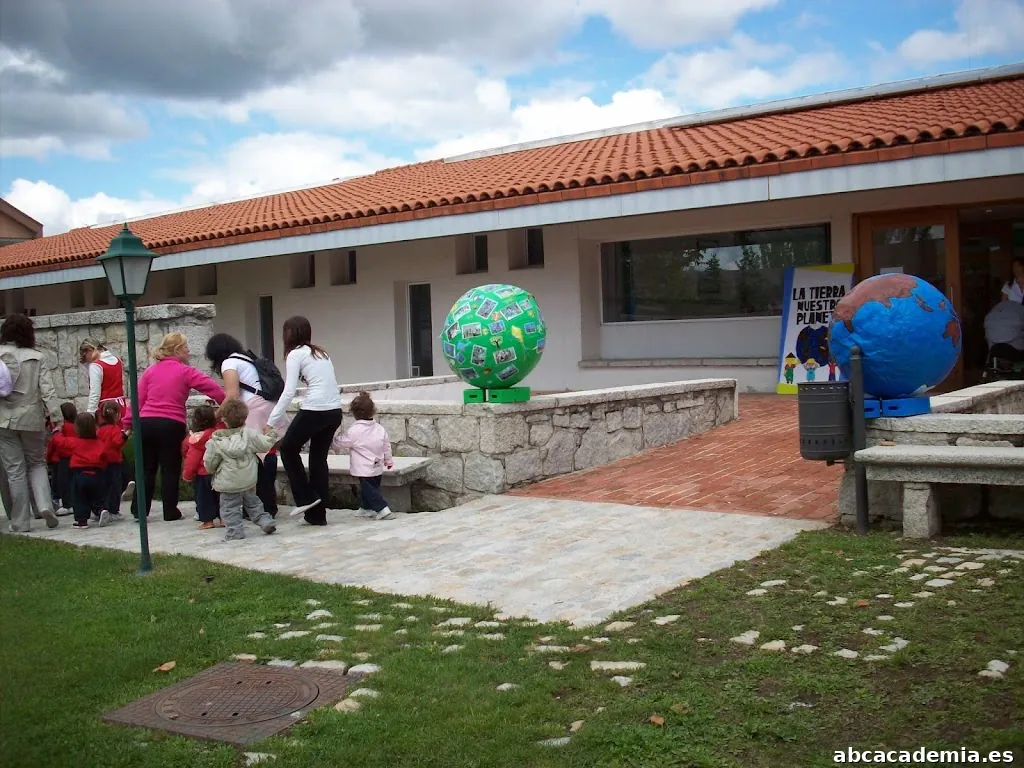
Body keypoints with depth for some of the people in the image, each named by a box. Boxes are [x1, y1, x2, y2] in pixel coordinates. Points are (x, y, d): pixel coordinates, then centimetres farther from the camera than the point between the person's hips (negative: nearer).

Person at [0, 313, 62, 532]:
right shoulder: (37, 357, 0)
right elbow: (47, 389, -5)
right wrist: (56, 416, -6)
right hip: (32, 419, 1)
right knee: (37, 464, 16)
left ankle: (21, 521, 8)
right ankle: (44, 505, -6)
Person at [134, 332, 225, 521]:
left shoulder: (150, 370, 12)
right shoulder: (185, 371, 0)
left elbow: (138, 399, 8)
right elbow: (213, 388, -8)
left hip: (146, 423, 4)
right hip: (171, 425, -4)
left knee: (146, 468, 14)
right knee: (170, 469, 6)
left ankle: (139, 510, 17)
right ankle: (170, 511, 11)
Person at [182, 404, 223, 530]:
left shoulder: (196, 439, -16)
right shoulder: (220, 430, -10)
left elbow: (192, 458, -12)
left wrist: (187, 474, -1)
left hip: (203, 474, -4)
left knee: (204, 497, 8)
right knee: (220, 496, 15)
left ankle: (208, 520, 9)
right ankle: (222, 518, 17)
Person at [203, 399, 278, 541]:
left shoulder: (216, 442, -11)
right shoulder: (249, 434, -7)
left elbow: (209, 463, -4)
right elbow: (265, 444, -3)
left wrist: (212, 471, 18)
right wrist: (270, 434, 17)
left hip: (228, 483, -4)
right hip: (249, 481, 4)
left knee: (230, 508, 6)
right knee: (253, 503, 21)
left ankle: (234, 532, 4)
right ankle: (265, 521, 15)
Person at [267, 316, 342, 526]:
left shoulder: (295, 354, -2)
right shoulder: (320, 353, 20)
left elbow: (289, 391, -10)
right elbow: (325, 385, 13)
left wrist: (271, 422, -7)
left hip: (315, 410, -7)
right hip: (334, 411, 7)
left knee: (288, 448, 16)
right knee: (319, 457, 15)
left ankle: (306, 498, 14)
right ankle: (318, 514, 17)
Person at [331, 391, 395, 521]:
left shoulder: (354, 430, -17)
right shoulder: (379, 428, 4)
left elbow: (341, 443, -9)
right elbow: (387, 445, 11)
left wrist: (333, 439, 11)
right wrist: (388, 460, 23)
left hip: (364, 469, -8)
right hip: (377, 467, 8)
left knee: (369, 489, -3)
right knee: (372, 487, 19)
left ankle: (382, 509, -12)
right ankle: (366, 508, 31)